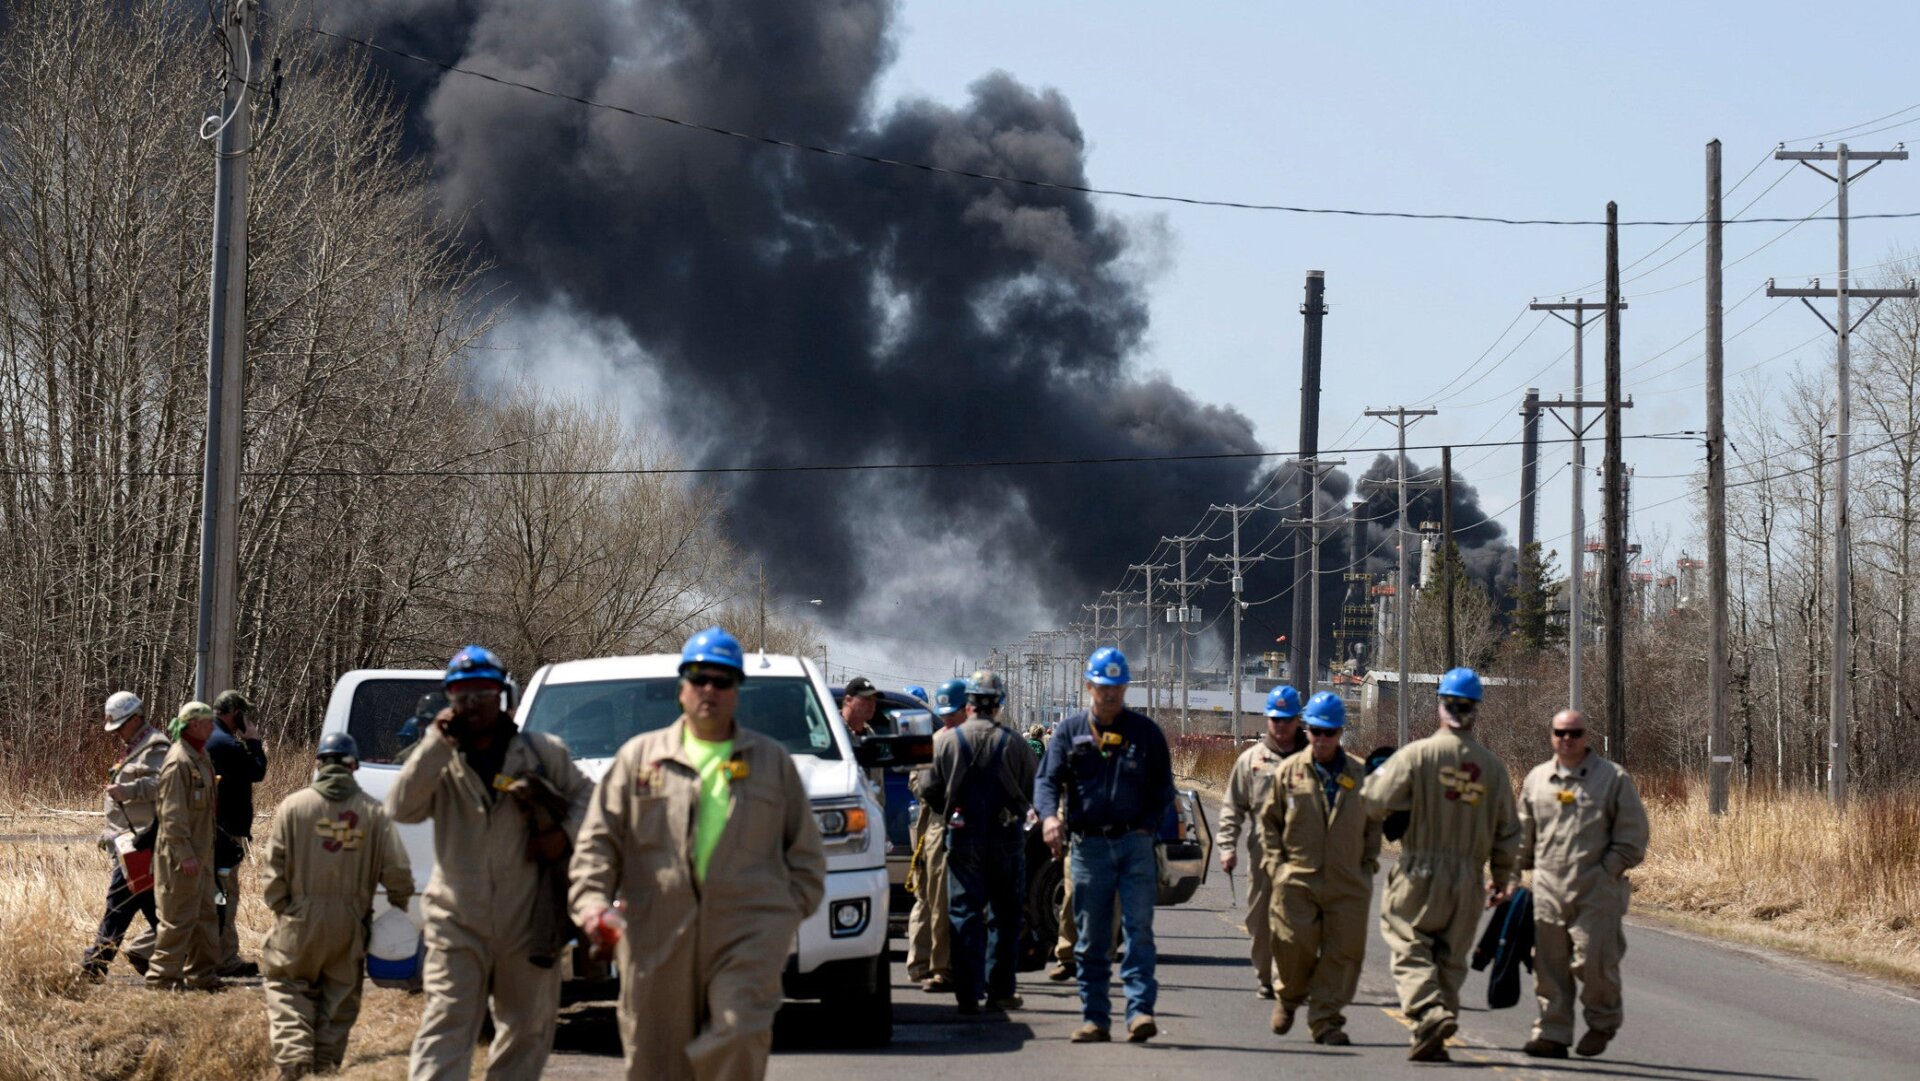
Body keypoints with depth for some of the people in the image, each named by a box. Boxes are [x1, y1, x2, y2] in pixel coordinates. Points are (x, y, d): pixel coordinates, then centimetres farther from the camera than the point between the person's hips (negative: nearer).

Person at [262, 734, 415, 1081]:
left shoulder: (294, 805, -4)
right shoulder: (373, 811, -1)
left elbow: (273, 867, -4)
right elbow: (397, 870, -3)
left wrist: (280, 908, 7)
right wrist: (398, 905, 13)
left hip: (301, 921, -1)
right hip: (350, 922, 1)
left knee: (288, 988, 10)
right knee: (340, 997, 14)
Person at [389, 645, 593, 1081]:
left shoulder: (542, 752, 4)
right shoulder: (437, 762, 3)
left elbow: (584, 796, 15)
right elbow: (400, 808, -12)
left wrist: (566, 835, -5)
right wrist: (437, 744, -17)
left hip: (526, 923, 2)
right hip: (457, 922, -1)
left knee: (527, 1027, 13)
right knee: (444, 1027, -11)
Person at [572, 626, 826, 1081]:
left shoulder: (773, 761, 17)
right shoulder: (640, 756, 15)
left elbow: (806, 851, 18)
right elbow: (598, 839, 9)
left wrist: (793, 905, 4)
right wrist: (591, 902, -6)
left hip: (749, 931, -1)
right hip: (656, 936, 1)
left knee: (741, 1037, -20)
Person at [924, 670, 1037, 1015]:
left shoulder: (946, 741, -4)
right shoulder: (1014, 744, -6)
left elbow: (931, 793, -1)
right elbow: (1034, 791, 0)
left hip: (963, 836, 0)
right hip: (1007, 837, 0)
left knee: (965, 913, 3)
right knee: (1005, 914, 10)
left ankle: (968, 994, -2)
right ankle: (1000, 990, 10)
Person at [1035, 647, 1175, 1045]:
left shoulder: (1145, 732, 8)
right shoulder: (1069, 732, 9)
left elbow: (1163, 788, 11)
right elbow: (1047, 779, 2)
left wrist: (1148, 825, -4)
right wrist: (1049, 815, -18)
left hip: (1134, 843, -1)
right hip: (1089, 845, 1)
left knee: (1138, 929, -10)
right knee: (1090, 938, 4)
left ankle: (1140, 1010, -14)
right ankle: (1094, 1018, 8)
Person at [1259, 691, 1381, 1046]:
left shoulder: (1360, 773, 7)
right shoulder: (1289, 771, 4)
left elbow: (1375, 820, 18)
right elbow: (1269, 818, 11)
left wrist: (1369, 861, 7)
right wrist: (1276, 862, 1)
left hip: (1348, 883, 1)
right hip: (1297, 878, -1)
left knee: (1343, 950, -2)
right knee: (1295, 944, -6)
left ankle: (1325, 1019, 8)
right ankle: (1289, 997, 24)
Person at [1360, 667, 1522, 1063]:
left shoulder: (1417, 753, -10)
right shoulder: (1493, 766, 3)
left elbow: (1376, 801, -12)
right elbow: (1507, 830, 9)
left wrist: (1375, 777, 11)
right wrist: (1503, 877, 22)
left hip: (1420, 872, -4)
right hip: (1468, 881, 4)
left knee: (1410, 949, 2)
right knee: (1450, 959, 12)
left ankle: (1429, 1012, -22)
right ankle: (1433, 1041, 11)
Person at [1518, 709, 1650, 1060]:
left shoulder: (1613, 778, 2)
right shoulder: (1536, 779, 14)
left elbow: (1632, 837, 2)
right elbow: (1523, 834, 21)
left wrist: (1608, 871, -7)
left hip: (1596, 890, -4)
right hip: (1547, 889, 4)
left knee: (1593, 959, -6)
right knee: (1548, 963, 2)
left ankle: (1603, 1022, 17)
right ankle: (1553, 1032, 8)